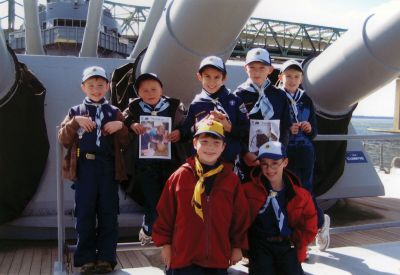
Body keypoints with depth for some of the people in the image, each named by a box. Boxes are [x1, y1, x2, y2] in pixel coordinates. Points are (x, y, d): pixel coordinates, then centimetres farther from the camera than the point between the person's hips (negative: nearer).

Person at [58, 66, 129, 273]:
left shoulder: (115, 113, 13)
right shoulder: (76, 111, 12)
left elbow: (125, 143, 10)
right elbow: (64, 140, 3)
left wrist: (121, 126, -7)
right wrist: (75, 122, -11)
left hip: (108, 166, 1)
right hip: (84, 166, 0)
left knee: (108, 214, 3)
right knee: (85, 213, 3)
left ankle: (107, 258, 11)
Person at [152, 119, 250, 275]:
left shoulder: (232, 179, 0)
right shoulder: (179, 176, -5)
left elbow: (240, 215, 6)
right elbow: (165, 212, 1)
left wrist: (237, 246, 8)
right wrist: (165, 243, 2)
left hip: (218, 259, 2)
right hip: (183, 258, -2)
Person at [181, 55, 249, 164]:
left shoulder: (234, 101, 2)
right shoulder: (195, 104, 4)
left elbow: (247, 131, 0)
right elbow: (185, 135, 2)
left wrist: (229, 127, -16)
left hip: (229, 161, 0)